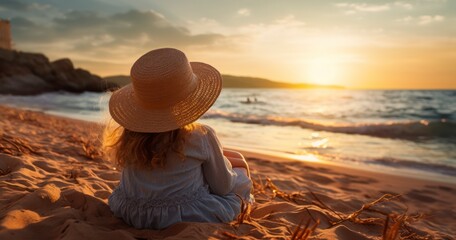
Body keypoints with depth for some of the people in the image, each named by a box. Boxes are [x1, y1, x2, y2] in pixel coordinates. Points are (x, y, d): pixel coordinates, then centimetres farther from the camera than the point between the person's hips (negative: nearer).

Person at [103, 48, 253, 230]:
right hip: (189, 218, -5)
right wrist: (222, 160, 11)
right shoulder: (202, 137, -24)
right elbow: (223, 187, -10)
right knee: (239, 165, 19)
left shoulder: (127, 136, -10)